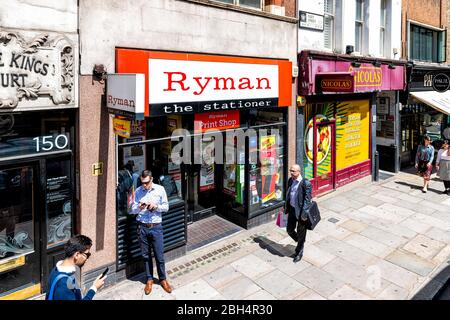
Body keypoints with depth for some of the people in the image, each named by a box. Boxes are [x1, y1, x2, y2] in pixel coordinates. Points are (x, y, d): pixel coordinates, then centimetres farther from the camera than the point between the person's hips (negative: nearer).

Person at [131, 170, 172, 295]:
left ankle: (163, 279, 25)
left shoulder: (160, 189, -4)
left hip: (156, 227, -1)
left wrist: (156, 206, -18)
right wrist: (139, 207, -19)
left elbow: (166, 207, 1)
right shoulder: (138, 191, -1)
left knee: (159, 255, 5)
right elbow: (133, 210, 2)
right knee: (146, 255, 12)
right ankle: (149, 279, 30)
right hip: (142, 227, 1)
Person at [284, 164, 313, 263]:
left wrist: (304, 214, -20)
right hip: (292, 210, 7)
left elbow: (307, 200, -19)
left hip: (301, 211, -6)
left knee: (301, 233, 9)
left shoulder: (306, 183, -21)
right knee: (289, 230, 14)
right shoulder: (290, 180, 1)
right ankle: (299, 243, 43)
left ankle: (299, 252, 30)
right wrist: (286, 208, 14)